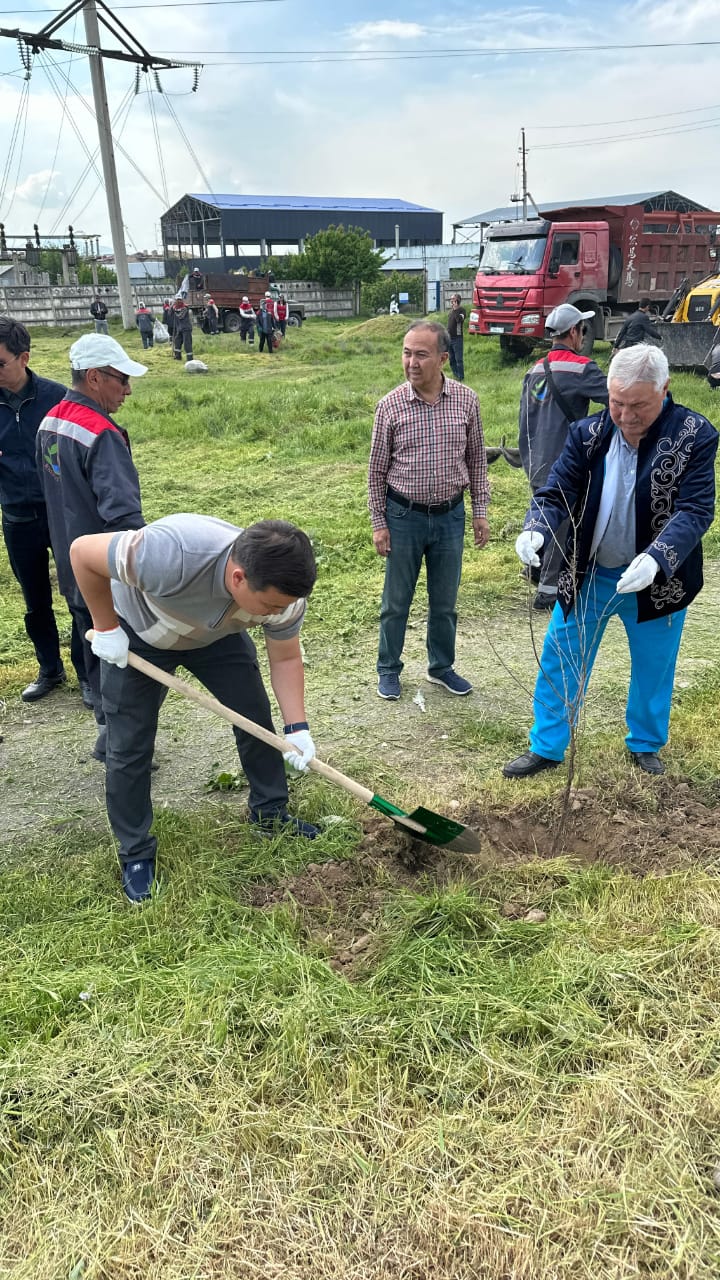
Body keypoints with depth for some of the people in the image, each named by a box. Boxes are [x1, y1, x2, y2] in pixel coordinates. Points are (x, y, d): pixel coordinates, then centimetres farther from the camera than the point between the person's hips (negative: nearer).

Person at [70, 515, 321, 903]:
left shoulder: (283, 588, -30)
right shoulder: (172, 554, -48)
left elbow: (285, 659, -12)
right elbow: (82, 552, -32)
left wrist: (297, 727, -20)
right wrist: (106, 627, -23)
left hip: (217, 634, 4)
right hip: (136, 632, -3)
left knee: (256, 718, 3)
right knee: (129, 748, -2)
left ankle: (270, 815, 25)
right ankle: (135, 854, 15)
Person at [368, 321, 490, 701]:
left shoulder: (466, 400, -4)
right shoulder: (390, 405, -9)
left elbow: (476, 459, 6)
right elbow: (377, 470, -2)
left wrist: (480, 511, 4)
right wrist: (379, 523, -3)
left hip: (450, 515, 2)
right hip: (404, 515, -2)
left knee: (445, 600, 14)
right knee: (396, 600, 10)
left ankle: (441, 666, 33)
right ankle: (388, 669, 27)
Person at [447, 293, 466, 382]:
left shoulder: (461, 309, -7)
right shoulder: (451, 310, 16)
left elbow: (459, 320, -25)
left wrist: (455, 309, -21)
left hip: (457, 338, -8)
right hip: (450, 338, 8)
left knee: (458, 359, -8)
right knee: (452, 359, 12)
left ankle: (461, 377, -5)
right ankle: (455, 375, 21)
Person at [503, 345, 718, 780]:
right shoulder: (588, 433, -9)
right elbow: (556, 493, -8)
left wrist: (655, 559, -39)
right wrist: (535, 531, -31)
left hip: (657, 581, -1)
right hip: (588, 575, 2)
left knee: (653, 669, 17)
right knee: (560, 662, 8)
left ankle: (645, 745, 41)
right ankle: (547, 747, 26)